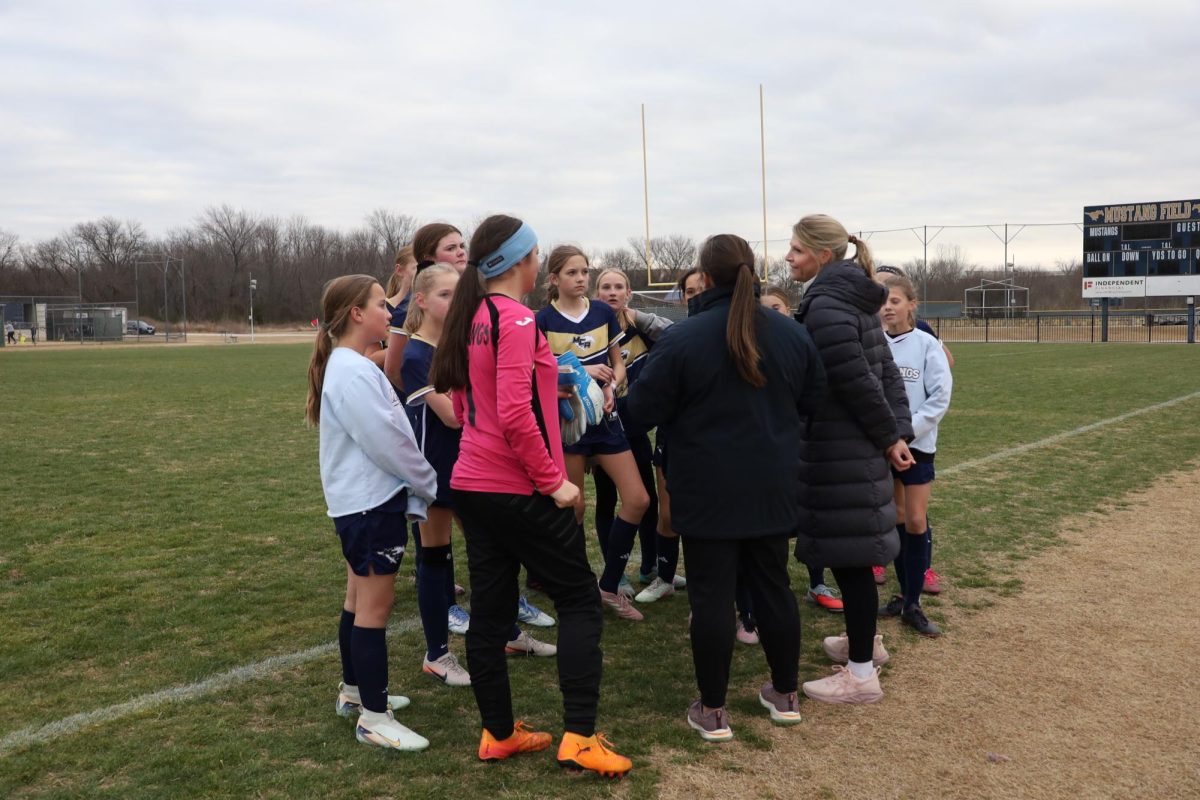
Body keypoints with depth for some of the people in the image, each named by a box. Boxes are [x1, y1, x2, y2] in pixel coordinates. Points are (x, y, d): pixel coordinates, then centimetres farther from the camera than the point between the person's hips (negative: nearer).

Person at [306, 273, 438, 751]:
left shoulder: (351, 366, 12)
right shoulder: (352, 372, -20)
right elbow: (385, 442, -21)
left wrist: (416, 486, 11)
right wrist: (430, 484, -7)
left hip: (366, 501, 10)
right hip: (370, 503, -10)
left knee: (360, 600, 19)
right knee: (375, 606, -4)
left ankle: (355, 691, 33)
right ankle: (374, 720, 5)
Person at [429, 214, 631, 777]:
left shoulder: (471, 318, 11)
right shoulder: (516, 318, -15)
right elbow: (515, 412, -24)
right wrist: (553, 480, -17)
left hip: (473, 483, 8)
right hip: (520, 490, -8)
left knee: (489, 612, 12)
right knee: (580, 601, 3)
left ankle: (498, 735, 23)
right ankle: (579, 738, 2)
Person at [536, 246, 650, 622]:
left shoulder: (603, 312, 5)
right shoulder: (543, 320, -6)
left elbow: (619, 364, 11)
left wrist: (612, 387, -11)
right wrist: (581, 371, -20)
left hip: (605, 417, 4)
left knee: (638, 500, -2)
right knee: (573, 508, 1)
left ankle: (609, 586, 14)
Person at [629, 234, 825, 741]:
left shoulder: (682, 338, -14)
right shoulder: (792, 333, 2)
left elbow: (643, 411, -10)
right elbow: (813, 401, 10)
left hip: (708, 491, -4)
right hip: (772, 488, 5)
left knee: (711, 594, 3)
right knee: (773, 586, 15)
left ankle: (712, 711, 11)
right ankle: (785, 695, 27)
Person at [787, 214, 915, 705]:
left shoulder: (825, 306, -18)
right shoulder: (853, 300, 13)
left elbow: (858, 381, -21)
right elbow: (887, 372, 12)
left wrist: (887, 437, -9)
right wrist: (898, 434, 7)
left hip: (837, 450, -10)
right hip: (857, 447, 10)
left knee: (847, 555, -2)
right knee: (851, 549, 21)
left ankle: (862, 674, 9)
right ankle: (865, 641, 37)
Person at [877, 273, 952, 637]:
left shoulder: (926, 344, -8)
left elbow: (940, 396, -10)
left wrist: (907, 430, -16)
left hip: (916, 444, -3)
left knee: (916, 522, -1)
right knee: (895, 519, 12)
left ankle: (912, 604, 8)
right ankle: (905, 593, 24)